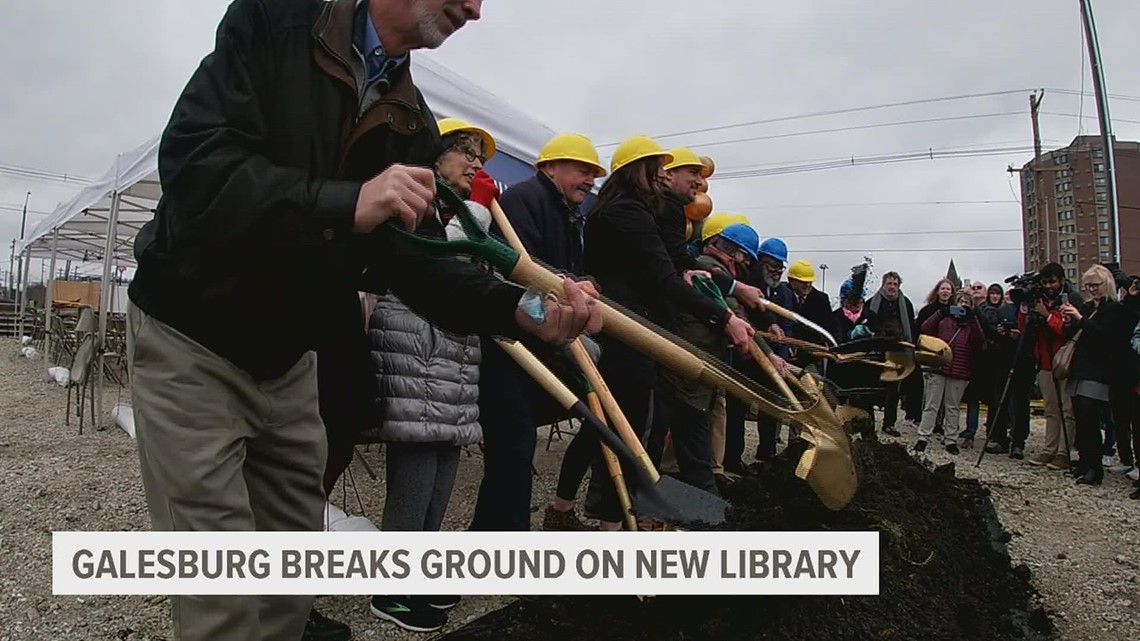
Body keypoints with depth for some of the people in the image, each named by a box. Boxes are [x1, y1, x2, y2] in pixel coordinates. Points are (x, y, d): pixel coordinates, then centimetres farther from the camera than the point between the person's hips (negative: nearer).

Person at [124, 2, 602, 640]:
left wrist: (519, 307, -21)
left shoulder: (414, 126, 3)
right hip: (191, 339, -5)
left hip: (288, 358, 6)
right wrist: (348, 204, -36)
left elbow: (410, 257, -6)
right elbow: (193, 160, -24)